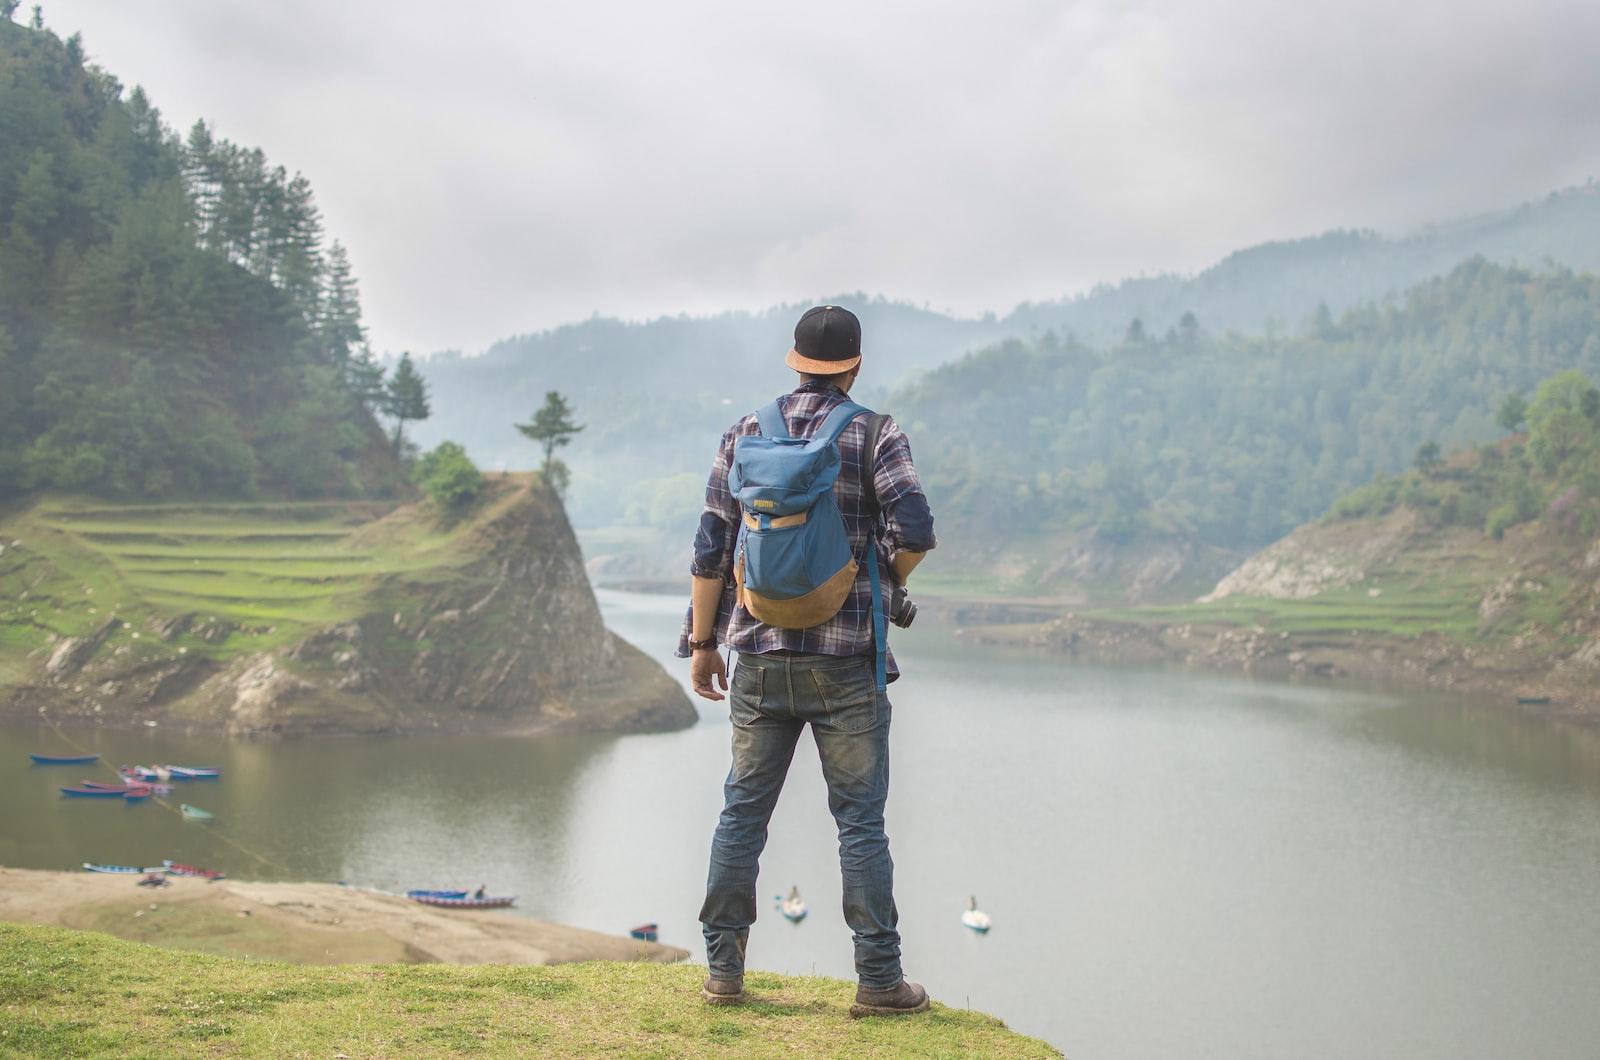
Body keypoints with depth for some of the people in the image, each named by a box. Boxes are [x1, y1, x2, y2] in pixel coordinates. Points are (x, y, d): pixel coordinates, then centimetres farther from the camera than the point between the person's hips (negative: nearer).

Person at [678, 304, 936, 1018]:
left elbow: (711, 548, 4)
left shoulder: (745, 434, 7)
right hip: (846, 660, -3)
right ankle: (879, 979, 6)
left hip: (762, 656, 3)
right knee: (860, 819, 3)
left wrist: (702, 645, 10)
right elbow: (915, 528, -14)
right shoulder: (874, 434, -2)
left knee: (743, 812, 10)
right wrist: (885, 587, 7)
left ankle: (723, 969, 14)